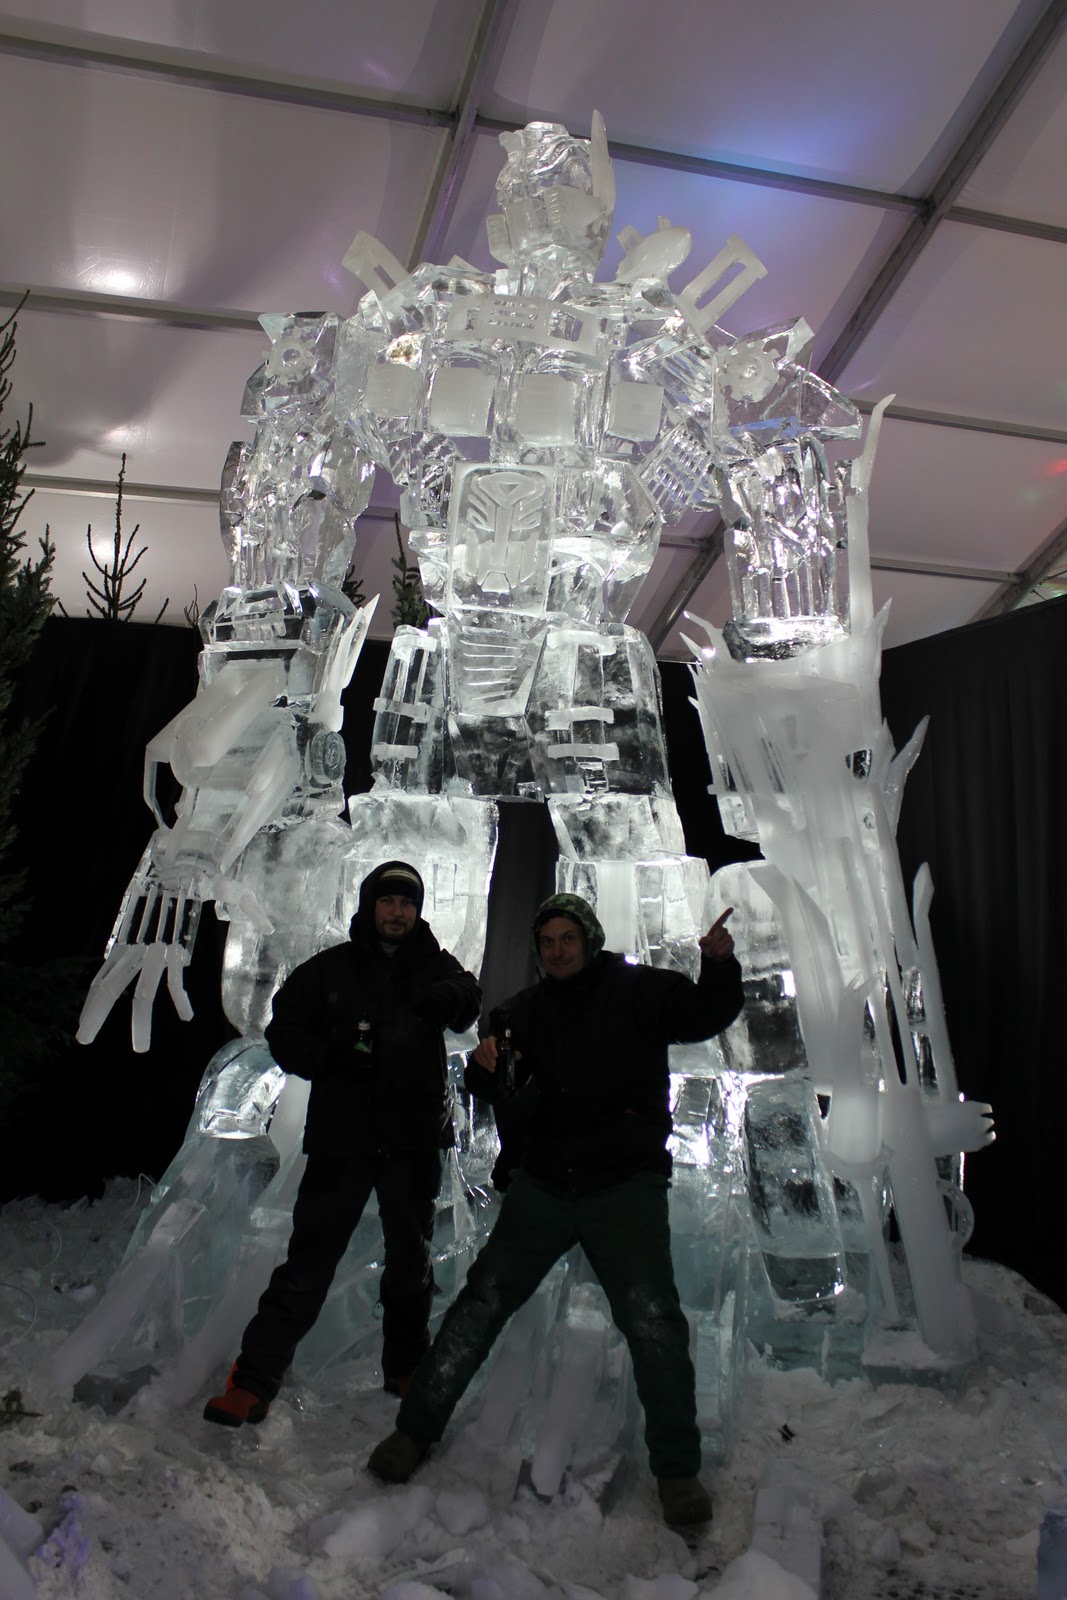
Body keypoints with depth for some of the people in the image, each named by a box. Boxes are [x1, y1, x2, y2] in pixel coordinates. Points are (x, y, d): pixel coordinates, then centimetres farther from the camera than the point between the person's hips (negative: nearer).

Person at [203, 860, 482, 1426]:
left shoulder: (434, 965, 5)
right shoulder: (329, 969, 3)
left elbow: (466, 997, -15)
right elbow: (283, 1032, 4)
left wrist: (450, 999, -39)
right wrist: (330, 1057, -14)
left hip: (414, 1143, 2)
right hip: (341, 1139, -2)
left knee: (410, 1264, 17)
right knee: (308, 1263, 0)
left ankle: (406, 1370, 35)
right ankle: (253, 1382, 10)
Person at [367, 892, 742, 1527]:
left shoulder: (640, 991, 1)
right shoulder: (526, 1010, 8)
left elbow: (706, 1016, -7)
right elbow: (495, 1093, 5)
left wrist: (719, 965, -26)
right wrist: (485, 1067, -19)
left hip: (626, 1187, -3)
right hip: (544, 1185, 3)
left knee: (653, 1322, -8)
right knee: (482, 1303, 5)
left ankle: (678, 1469, 10)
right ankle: (416, 1428, 20)